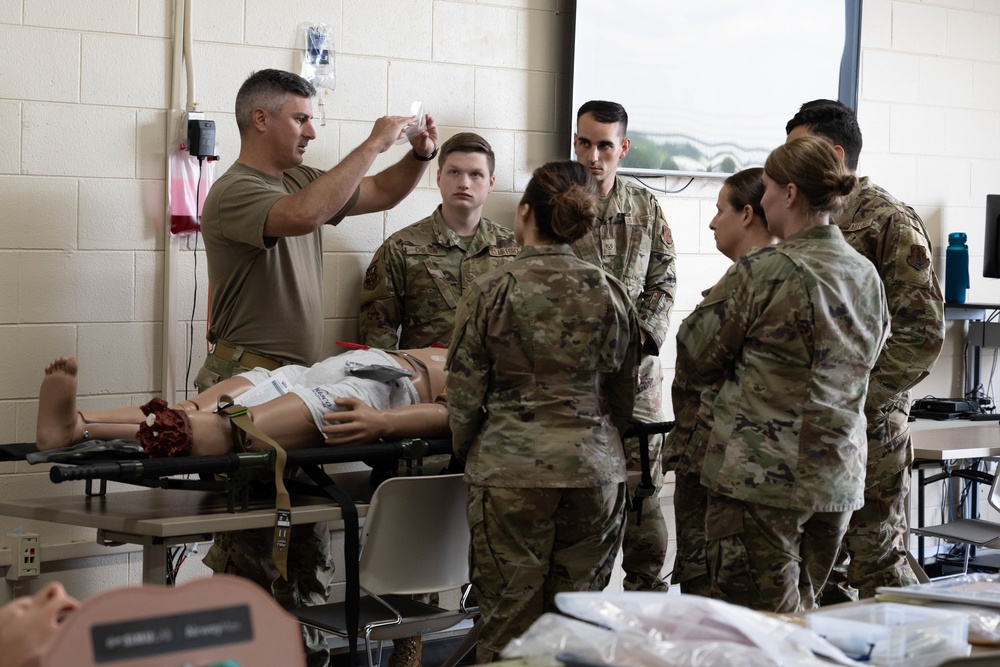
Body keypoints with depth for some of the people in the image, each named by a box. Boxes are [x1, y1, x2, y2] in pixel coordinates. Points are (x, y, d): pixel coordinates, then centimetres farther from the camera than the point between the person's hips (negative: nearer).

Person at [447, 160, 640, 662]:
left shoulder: (490, 293, -6)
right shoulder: (610, 293, 3)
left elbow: (464, 396, -1)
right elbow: (624, 394, 12)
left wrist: (470, 457, 15)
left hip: (511, 470, -3)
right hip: (595, 471, 3)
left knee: (509, 623, 3)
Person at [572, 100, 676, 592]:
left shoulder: (646, 209, 11)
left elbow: (663, 283, 12)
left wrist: (644, 334, -5)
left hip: (637, 366, 2)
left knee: (643, 485, 2)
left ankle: (646, 587, 12)